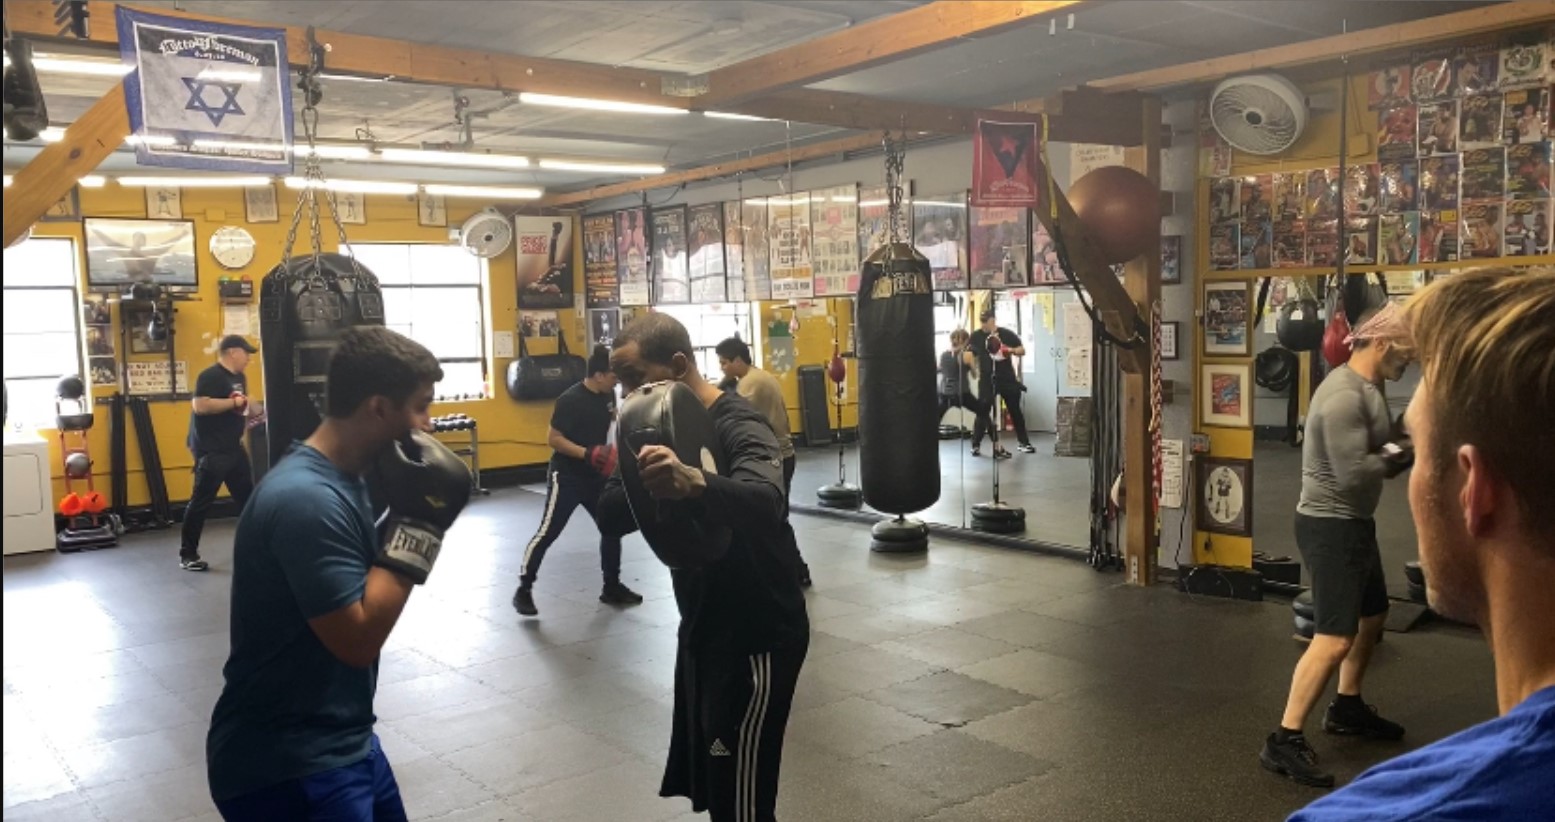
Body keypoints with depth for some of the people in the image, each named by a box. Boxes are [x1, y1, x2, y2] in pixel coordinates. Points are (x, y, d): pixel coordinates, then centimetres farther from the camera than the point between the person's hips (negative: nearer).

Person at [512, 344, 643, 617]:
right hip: (566, 477, -8)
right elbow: (553, 438, -19)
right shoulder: (571, 399, -21)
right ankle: (523, 590, 6)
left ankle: (612, 587, 24)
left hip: (595, 476, 8)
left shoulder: (608, 395, 1)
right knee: (548, 532, -5)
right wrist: (586, 453, -27)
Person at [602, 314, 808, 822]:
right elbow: (611, 515, -3)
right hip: (702, 627, 9)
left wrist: (694, 482, -64)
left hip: (757, 637, -9)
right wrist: (642, 480, -23)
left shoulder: (738, 427, -22)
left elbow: (765, 501, -45)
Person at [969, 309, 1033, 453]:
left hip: (1008, 379, 1)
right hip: (987, 380, -1)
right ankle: (975, 444, 2)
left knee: (1015, 411, 9)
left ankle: (1024, 443, 19)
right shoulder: (976, 336, -2)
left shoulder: (1007, 334, -2)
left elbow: (1023, 350, 3)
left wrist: (1011, 350, -17)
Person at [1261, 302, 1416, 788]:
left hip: (1353, 521, 11)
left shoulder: (1367, 388, 11)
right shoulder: (1345, 395, -22)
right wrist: (1400, 456, -13)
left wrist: (1404, 446, -8)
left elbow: (1375, 449, 10)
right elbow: (1353, 473, -28)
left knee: (1371, 616, 23)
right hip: (1331, 525, -11)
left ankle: (1347, 709, 39)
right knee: (1336, 637, -13)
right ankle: (1284, 741, -10)